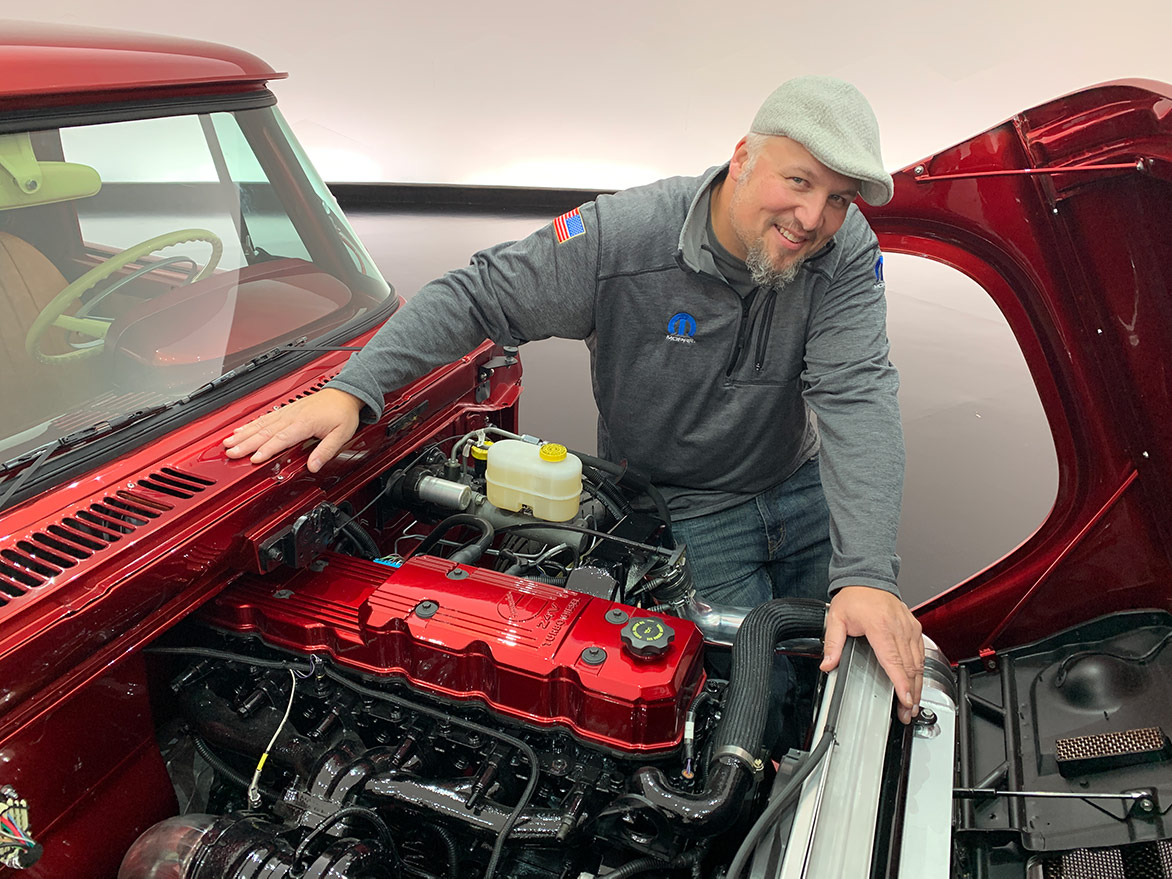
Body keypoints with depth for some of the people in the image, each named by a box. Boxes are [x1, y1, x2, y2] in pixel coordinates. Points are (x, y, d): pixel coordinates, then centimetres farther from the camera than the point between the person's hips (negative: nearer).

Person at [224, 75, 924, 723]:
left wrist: (867, 577, -38)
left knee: (855, 660, 15)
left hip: (802, 486, 4)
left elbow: (857, 396, -27)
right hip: (681, 506, -4)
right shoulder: (618, 238, -24)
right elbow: (477, 297, -18)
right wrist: (350, 390, -30)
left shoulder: (848, 253, -17)